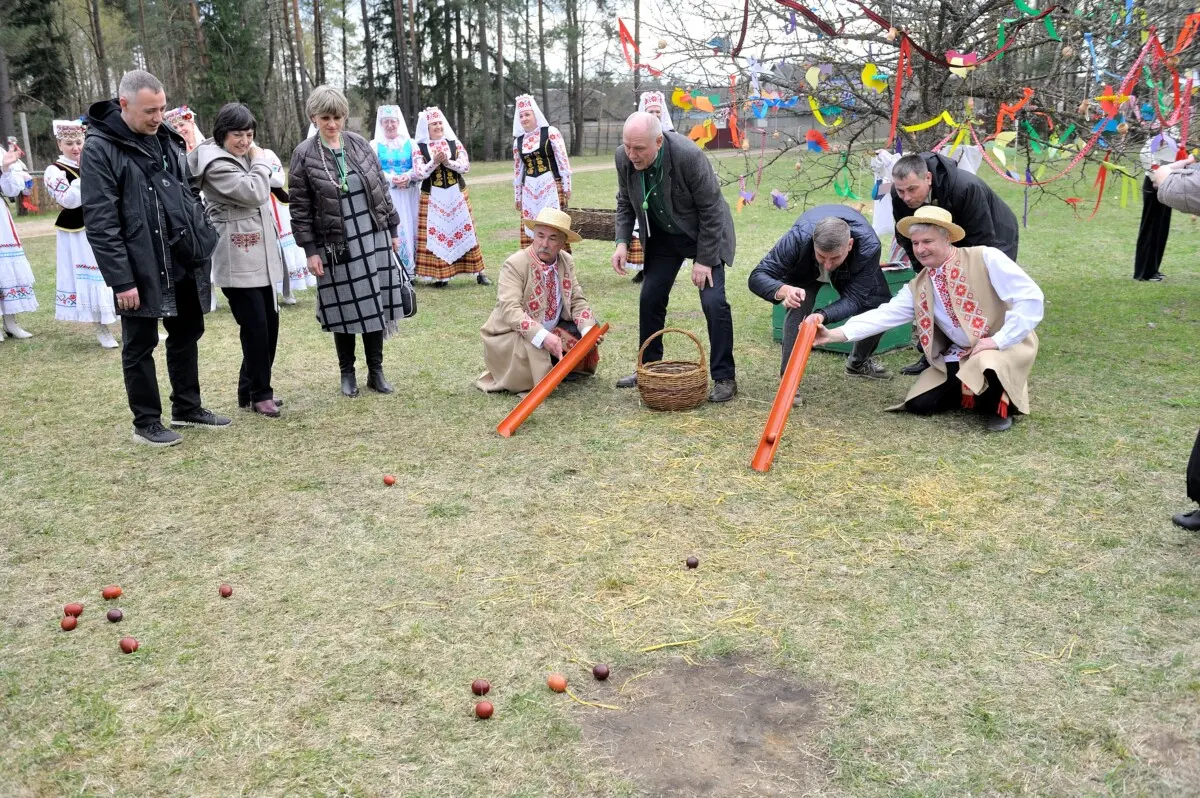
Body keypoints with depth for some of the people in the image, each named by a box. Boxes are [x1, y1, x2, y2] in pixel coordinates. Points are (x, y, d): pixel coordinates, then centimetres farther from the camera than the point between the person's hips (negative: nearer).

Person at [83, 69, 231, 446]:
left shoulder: (167, 139, 8)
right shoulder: (100, 148, -12)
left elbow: (191, 196, 17)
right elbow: (100, 223, -16)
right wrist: (121, 280, -19)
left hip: (183, 264, 7)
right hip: (139, 270, -7)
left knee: (187, 335, 16)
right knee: (140, 347, 5)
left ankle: (187, 408, 31)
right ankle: (147, 422, 18)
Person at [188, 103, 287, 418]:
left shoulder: (243, 158, 17)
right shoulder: (216, 164, -12)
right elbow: (254, 193, -20)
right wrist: (261, 161, -7)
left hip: (259, 257, 9)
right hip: (237, 260, -9)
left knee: (269, 325, 9)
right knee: (255, 327, -8)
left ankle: (251, 389, 20)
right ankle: (259, 393, 4)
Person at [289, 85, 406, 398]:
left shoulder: (360, 144, 4)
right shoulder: (304, 155, -6)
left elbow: (382, 189, 10)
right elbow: (300, 208, -6)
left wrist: (393, 230, 9)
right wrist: (310, 250, -9)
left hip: (373, 238, 3)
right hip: (336, 244, -3)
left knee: (375, 304, 6)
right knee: (345, 310, 3)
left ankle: (376, 371, 18)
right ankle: (347, 373, 19)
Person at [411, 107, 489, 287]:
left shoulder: (455, 143, 5)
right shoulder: (419, 148, 1)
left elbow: (466, 166, -5)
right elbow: (419, 173, -8)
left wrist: (448, 162, -19)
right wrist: (434, 161, -21)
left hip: (457, 195, 1)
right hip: (432, 198, -1)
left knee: (464, 230, 4)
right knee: (435, 234, -3)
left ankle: (479, 272, 8)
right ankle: (440, 275, 4)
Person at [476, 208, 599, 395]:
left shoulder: (567, 261, -4)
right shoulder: (514, 265, -22)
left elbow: (578, 301, -2)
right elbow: (510, 310, -32)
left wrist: (588, 330, -24)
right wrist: (543, 337, -45)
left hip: (553, 330, 6)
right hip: (512, 335, -6)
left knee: (589, 326, -7)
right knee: (532, 348, -36)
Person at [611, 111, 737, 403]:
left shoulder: (688, 155, -32)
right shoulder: (623, 157, -17)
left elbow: (711, 210, -23)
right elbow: (625, 203, 2)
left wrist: (704, 260, -21)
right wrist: (622, 242, -12)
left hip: (704, 233, -5)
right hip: (663, 235, 5)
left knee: (713, 301, -14)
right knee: (650, 299, 4)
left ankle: (724, 378, -2)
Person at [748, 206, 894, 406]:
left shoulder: (869, 245, -42)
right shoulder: (798, 238, -44)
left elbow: (854, 299, -37)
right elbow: (757, 277, -40)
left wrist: (823, 316, -57)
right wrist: (784, 290, -62)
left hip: (850, 271, 2)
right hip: (805, 270, -2)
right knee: (799, 307, -28)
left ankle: (859, 363, 23)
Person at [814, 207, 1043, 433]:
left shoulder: (986, 258, -16)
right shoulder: (919, 287, 0)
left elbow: (1030, 298, -20)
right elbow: (885, 314, -7)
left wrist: (999, 340, -24)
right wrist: (834, 334, -19)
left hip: (1005, 346, -5)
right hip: (961, 357, 6)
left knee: (988, 366, -39)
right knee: (919, 403, -5)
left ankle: (1000, 403, -4)